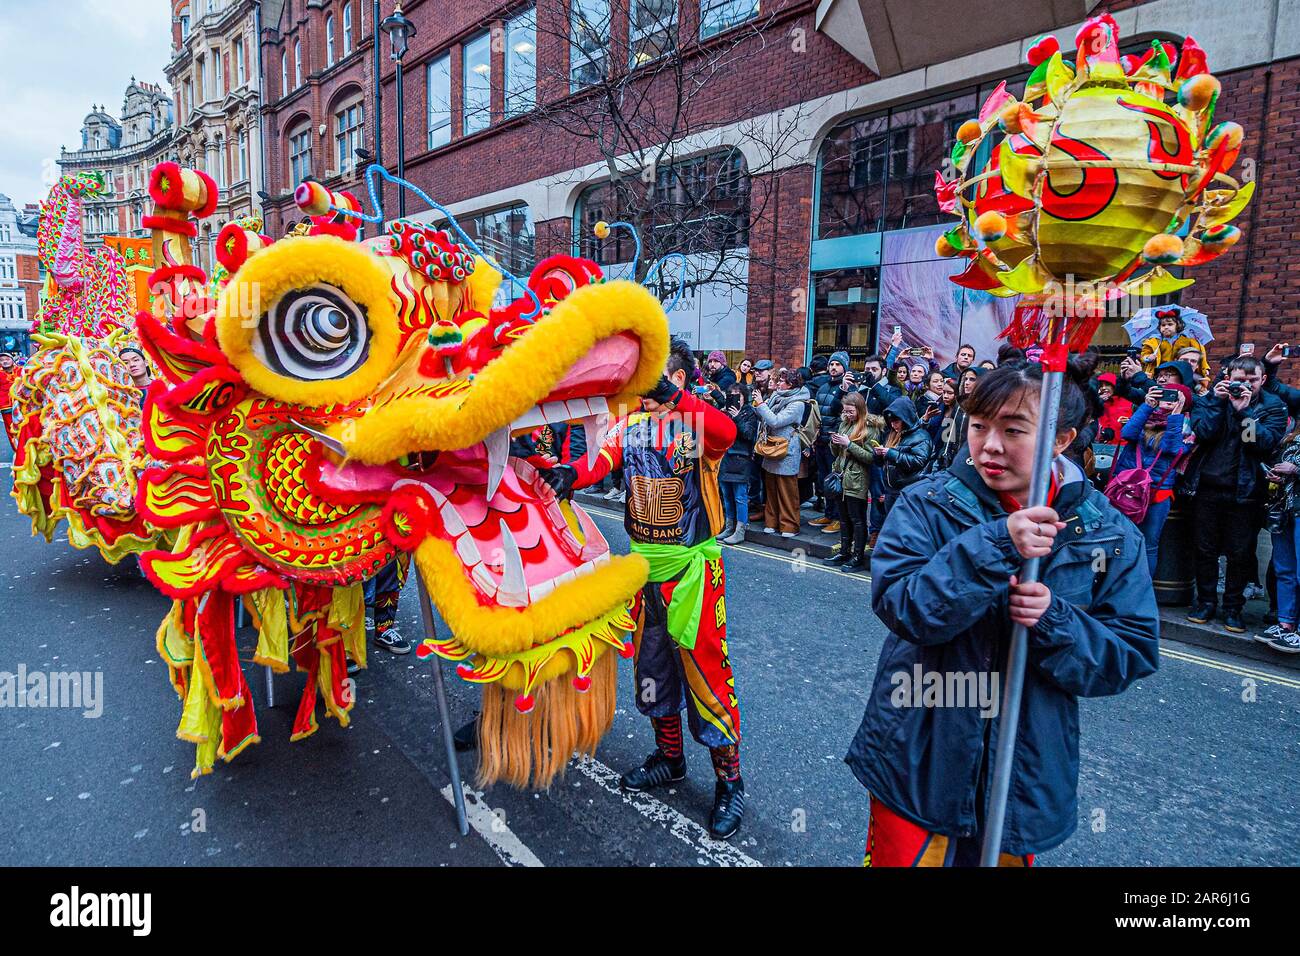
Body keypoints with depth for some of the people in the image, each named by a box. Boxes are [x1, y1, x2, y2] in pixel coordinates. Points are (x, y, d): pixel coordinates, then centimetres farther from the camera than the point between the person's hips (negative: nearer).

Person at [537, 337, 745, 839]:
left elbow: (726, 433, -33)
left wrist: (672, 397, -43)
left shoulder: (698, 420, -10)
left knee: (704, 667, 2)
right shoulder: (629, 423, 3)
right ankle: (669, 758, 40)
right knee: (651, 664, 18)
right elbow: (600, 459, -12)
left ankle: (729, 781, 22)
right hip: (643, 562, 6)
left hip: (693, 564, -5)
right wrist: (567, 473, -32)